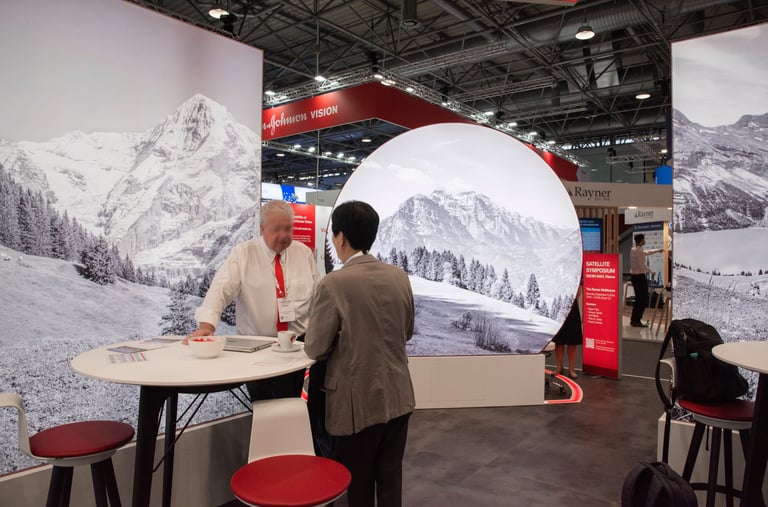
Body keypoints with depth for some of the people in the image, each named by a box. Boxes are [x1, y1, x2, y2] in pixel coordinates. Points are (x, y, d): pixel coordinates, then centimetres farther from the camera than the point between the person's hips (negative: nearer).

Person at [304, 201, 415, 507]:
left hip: (358, 403, -5)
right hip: (397, 397, 5)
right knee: (390, 479, 19)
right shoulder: (400, 277, -2)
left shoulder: (334, 284, -19)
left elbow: (315, 349, -12)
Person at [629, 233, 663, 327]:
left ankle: (633, 320, 20)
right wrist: (652, 272, -5)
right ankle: (637, 321, 1)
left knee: (638, 299, 16)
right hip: (640, 276, -9)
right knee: (643, 299, -1)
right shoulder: (639, 251, -17)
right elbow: (643, 266, -19)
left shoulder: (633, 250, 10)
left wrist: (657, 250, 37)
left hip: (633, 275, 9)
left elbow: (646, 252, 27)